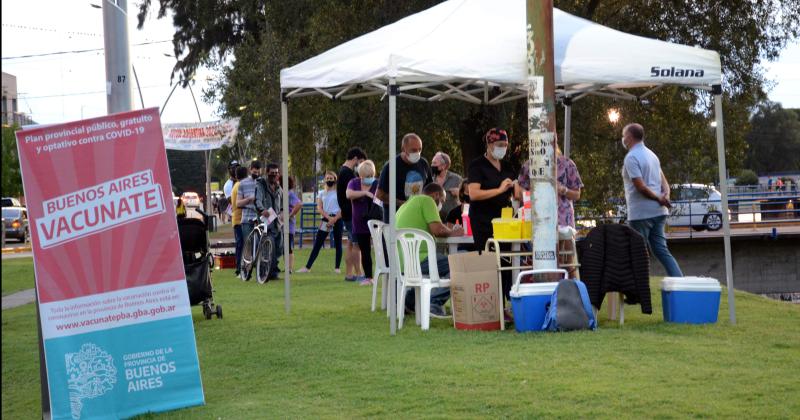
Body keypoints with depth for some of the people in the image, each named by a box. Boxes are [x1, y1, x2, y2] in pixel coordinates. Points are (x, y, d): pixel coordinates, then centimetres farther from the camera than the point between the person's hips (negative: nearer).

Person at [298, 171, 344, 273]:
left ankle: (337, 267, 7)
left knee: (338, 243, 2)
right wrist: (329, 218, -12)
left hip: (337, 218, -2)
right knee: (317, 243, -1)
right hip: (325, 219, 2)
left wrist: (334, 219, -15)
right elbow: (319, 208, 3)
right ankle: (307, 267, -4)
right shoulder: (322, 193, 12)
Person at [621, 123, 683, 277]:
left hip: (641, 213, -8)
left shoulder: (631, 157, -12)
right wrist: (665, 195, -4)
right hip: (658, 211, 8)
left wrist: (658, 199, -9)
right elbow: (663, 180, 14)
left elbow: (641, 186, -20)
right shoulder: (651, 154, 16)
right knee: (661, 249, 8)